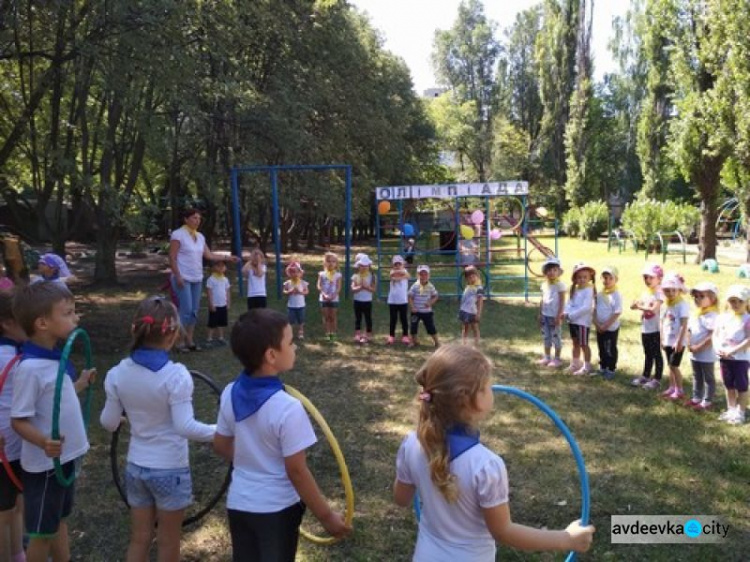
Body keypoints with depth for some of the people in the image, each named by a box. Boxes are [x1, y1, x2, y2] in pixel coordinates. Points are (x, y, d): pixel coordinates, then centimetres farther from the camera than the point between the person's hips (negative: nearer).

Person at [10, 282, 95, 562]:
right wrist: (43, 442, -38)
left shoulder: (55, 356, 0)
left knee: (60, 521, 24)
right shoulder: (30, 367, -25)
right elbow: (19, 420, -22)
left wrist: (81, 383, 21)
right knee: (42, 532, 11)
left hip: (66, 456, 8)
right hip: (45, 464, -8)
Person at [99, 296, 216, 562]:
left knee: (139, 540, 20)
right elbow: (185, 426, -27)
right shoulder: (175, 374, -22)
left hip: (136, 467, 5)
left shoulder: (119, 373, -6)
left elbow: (108, 423, 3)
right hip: (170, 470, -5)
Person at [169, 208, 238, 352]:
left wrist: (227, 258, 8)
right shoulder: (178, 234, -9)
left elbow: (209, 255, 12)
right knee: (186, 310, -11)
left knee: (194, 310, 8)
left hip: (197, 279, 7)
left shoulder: (200, 237, 11)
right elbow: (172, 258, -12)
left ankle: (189, 341, 16)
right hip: (183, 278, -7)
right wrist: (177, 276, -18)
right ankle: (180, 342, -1)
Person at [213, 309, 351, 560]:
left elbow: (221, 445, 5)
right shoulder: (287, 408, -27)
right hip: (277, 508, -5)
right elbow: (296, 470, -21)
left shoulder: (230, 394, -9)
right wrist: (326, 515, -10)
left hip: (238, 503, 5)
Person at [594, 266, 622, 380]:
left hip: (611, 328, -5)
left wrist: (606, 325, -18)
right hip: (599, 328, 5)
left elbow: (617, 313, -17)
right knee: (602, 348, 16)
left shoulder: (617, 295, -15)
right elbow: (595, 309, 5)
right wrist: (596, 323, -7)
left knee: (611, 349, 5)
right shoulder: (599, 294, 2)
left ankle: (611, 370, 16)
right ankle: (602, 368, 29)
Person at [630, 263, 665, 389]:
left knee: (656, 354, 2)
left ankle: (657, 380, 9)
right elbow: (636, 304, 7)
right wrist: (636, 304, -15)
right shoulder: (646, 292, 9)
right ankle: (645, 376, 28)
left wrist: (640, 307, -24)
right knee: (647, 354, 18)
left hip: (655, 329, -7)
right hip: (645, 329, 7)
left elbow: (654, 309, -26)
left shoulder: (659, 293, -13)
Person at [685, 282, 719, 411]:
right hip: (694, 354, 8)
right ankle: (696, 398, 30)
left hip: (707, 354, -8)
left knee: (708, 378, 6)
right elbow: (689, 330, 13)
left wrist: (698, 347, -20)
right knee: (697, 377, 19)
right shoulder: (695, 314, 8)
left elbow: (712, 337, -22)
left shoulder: (712, 316, -18)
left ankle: (707, 401, 14)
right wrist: (689, 345, -2)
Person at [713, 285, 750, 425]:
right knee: (729, 386, 16)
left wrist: (732, 351, -21)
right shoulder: (722, 318, 5)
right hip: (724, 357, 5)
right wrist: (718, 348, -11)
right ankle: (731, 410, 28)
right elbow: (715, 335, 6)